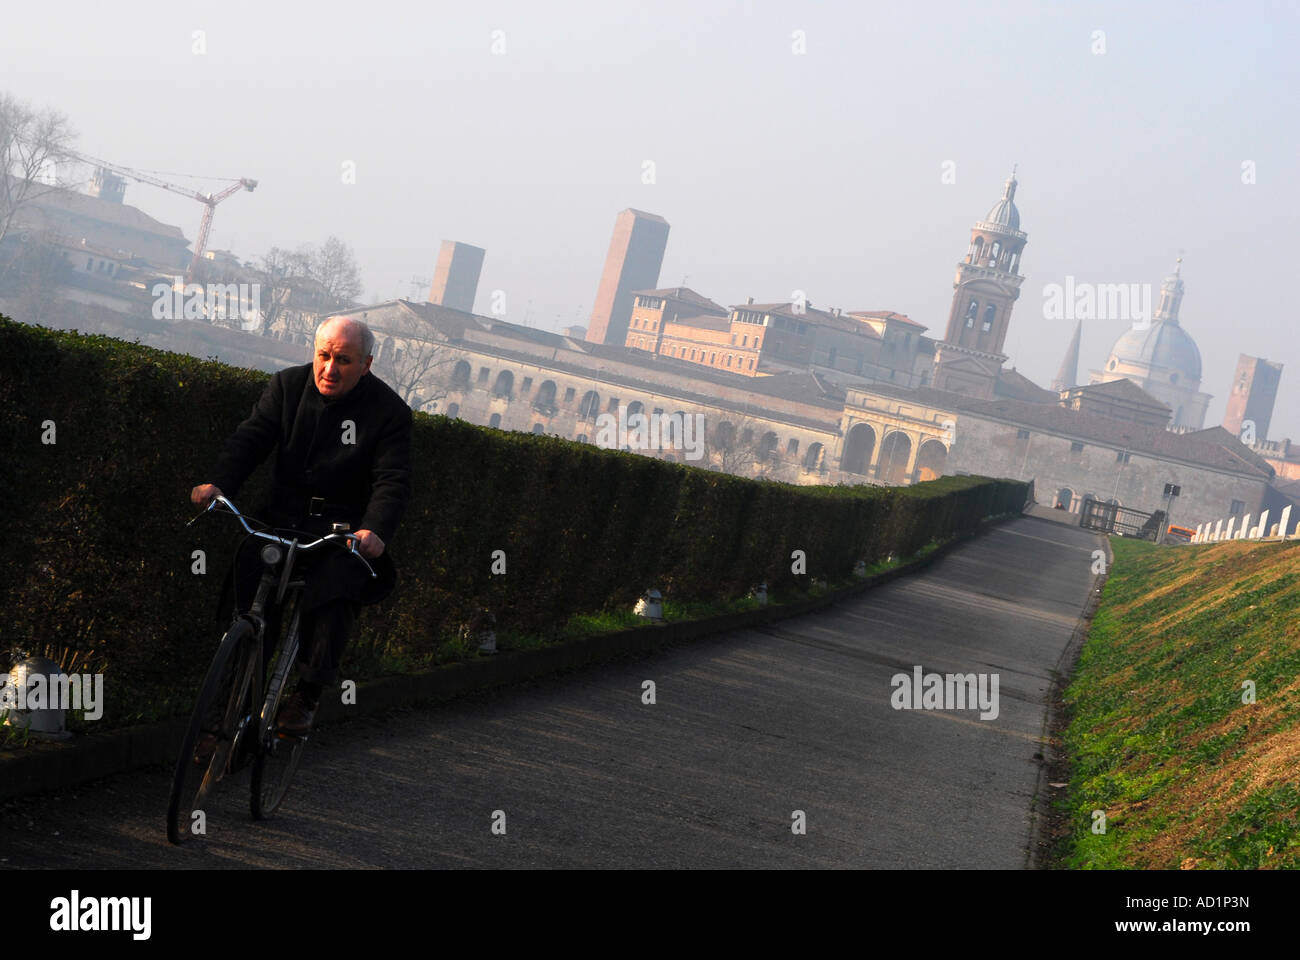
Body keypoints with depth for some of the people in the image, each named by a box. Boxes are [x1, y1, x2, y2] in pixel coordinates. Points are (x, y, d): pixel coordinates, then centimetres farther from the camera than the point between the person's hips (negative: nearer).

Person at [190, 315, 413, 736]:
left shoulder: (389, 412, -7)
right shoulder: (287, 386, 2)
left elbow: (393, 481, -13)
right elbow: (251, 438, -7)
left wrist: (375, 531, -32)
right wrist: (218, 484, -25)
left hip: (344, 525, -2)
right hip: (283, 512, 2)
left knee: (336, 591, -24)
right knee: (244, 577, -20)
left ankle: (307, 694, -11)